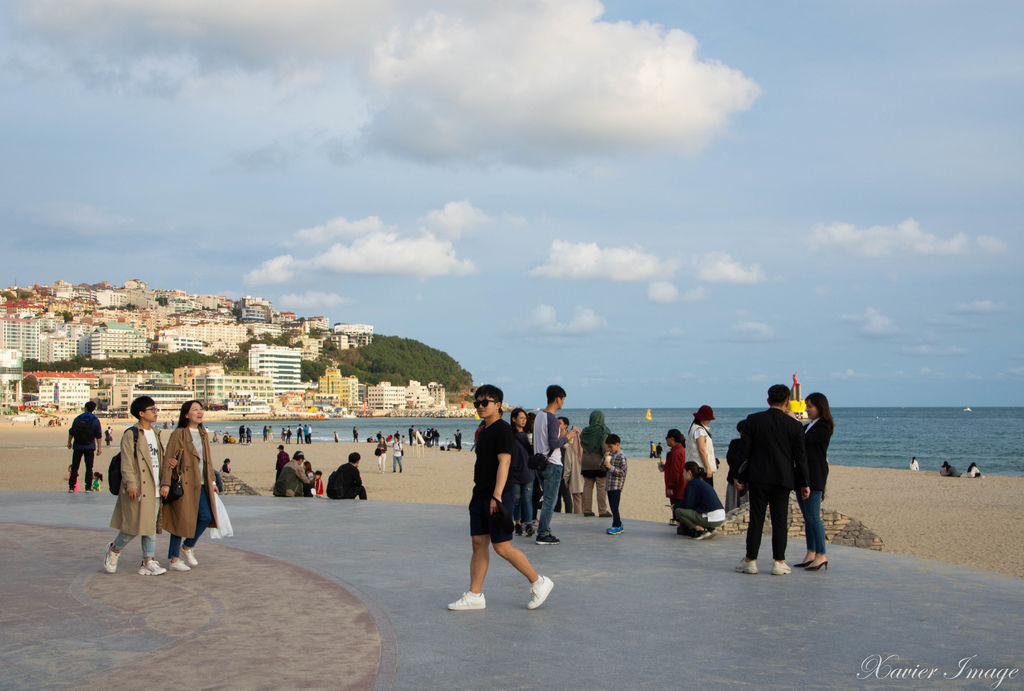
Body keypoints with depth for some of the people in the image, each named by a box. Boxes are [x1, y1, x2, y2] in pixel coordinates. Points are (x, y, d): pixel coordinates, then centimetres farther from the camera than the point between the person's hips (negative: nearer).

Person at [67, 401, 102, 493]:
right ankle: (88, 487, 1)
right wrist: (99, 447, 0)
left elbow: (71, 432, 6)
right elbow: (98, 435, -5)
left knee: (74, 467, 7)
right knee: (89, 468, 5)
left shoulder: (77, 419, 1)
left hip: (78, 446, 1)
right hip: (89, 447, -1)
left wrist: (69, 442, 18)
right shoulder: (95, 420, -3)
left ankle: (71, 486, 4)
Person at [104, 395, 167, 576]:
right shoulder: (131, 434, -7)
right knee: (134, 525, -6)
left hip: (153, 488, 7)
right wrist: (131, 484, -18)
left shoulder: (155, 434, 16)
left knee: (151, 526, 5)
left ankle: (148, 562, 7)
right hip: (137, 488, -7)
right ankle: (114, 550, 18)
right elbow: (126, 462, -12)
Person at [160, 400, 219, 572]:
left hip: (200, 484, 7)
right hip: (183, 484, -7)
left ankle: (188, 547, 23)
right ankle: (174, 559, 9)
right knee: (181, 520, -2)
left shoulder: (203, 434, 14)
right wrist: (165, 483, -19)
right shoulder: (178, 434, -8)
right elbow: (168, 460, -12)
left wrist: (212, 481, 19)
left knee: (206, 517, 1)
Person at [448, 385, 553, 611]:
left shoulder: (502, 429, -12)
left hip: (497, 497, -9)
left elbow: (504, 462, -20)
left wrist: (496, 496, -27)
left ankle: (538, 583, 9)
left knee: (502, 547, -6)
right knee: (479, 544, 7)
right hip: (480, 496, 9)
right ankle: (474, 595, 10)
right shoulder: (484, 431, 16)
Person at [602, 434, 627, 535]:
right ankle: (619, 525, 20)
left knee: (614, 506, -9)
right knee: (612, 506, 12)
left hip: (616, 486, -9)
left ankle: (617, 526, -2)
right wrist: (605, 460, 2)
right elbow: (605, 470, 20)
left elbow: (623, 472, -17)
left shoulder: (621, 457, -12)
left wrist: (611, 467, -21)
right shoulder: (611, 455, 13)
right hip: (609, 485, 9)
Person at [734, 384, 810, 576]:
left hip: (758, 479, 0)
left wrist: (740, 477, 5)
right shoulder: (794, 425, -3)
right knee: (780, 520, 5)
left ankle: (750, 561, 8)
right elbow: (800, 457, 0)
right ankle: (779, 562, 7)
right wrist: (804, 484, 7)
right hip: (783, 479, 0)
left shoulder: (753, 420, -4)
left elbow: (745, 452, -2)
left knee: (756, 519, 4)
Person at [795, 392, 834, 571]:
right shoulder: (807, 426, 18)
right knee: (807, 518, 10)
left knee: (813, 517, -10)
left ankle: (821, 556, -6)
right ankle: (810, 554, 14)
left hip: (814, 477, -9)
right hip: (802, 475, 9)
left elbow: (803, 440, -20)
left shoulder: (824, 427, -9)